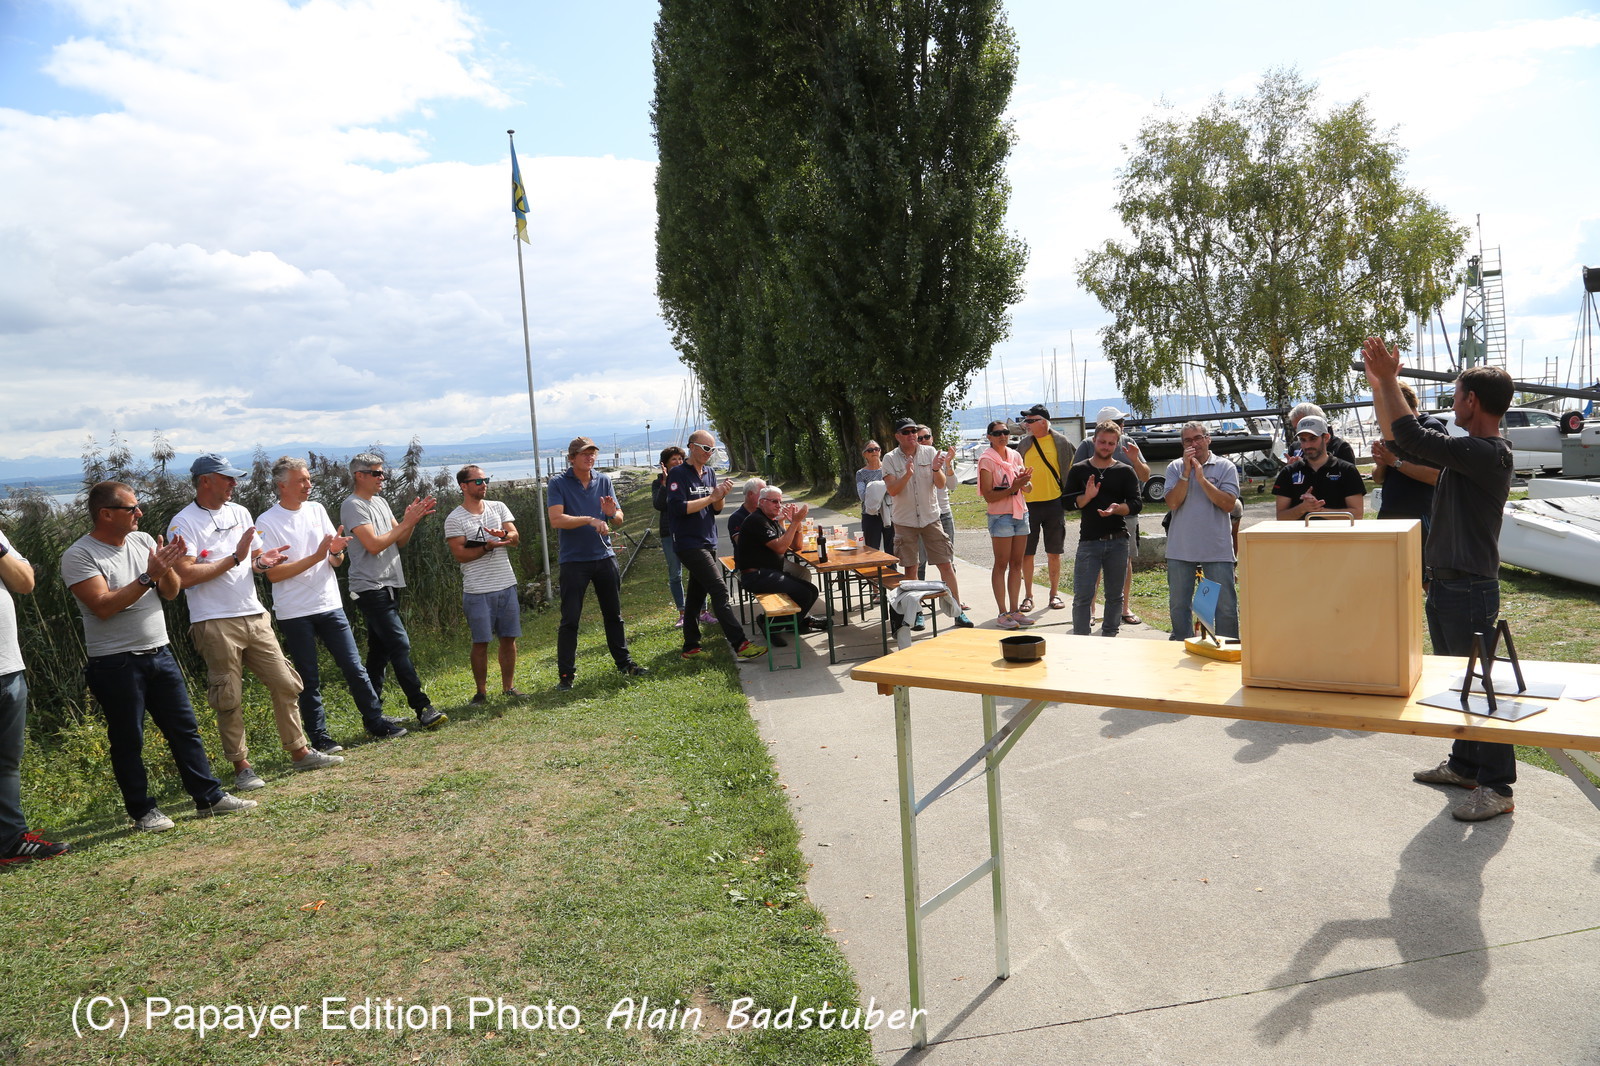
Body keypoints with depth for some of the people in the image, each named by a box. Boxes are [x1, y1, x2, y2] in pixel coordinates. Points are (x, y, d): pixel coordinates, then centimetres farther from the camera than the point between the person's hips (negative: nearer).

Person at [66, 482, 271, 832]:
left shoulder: (143, 540, 8)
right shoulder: (79, 556, -10)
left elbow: (171, 592, 9)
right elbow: (103, 606, -20)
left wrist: (168, 567, -11)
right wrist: (149, 576, -22)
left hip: (159, 654, 6)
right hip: (116, 663, -6)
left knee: (185, 729, 8)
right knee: (128, 741, 4)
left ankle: (209, 798, 15)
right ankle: (142, 812, 15)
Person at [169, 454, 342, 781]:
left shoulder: (239, 512, 12)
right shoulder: (183, 523, -8)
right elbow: (184, 576, -17)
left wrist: (261, 561, -4)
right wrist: (235, 558, -15)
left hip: (254, 616, 6)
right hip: (215, 624, -6)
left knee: (285, 684, 7)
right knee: (228, 700, 1)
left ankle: (301, 752, 19)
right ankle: (241, 766, 13)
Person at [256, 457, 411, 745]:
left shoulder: (317, 510, 8)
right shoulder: (267, 522, -8)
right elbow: (273, 574, -14)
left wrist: (336, 551, -13)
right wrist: (316, 557, -19)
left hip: (330, 605, 4)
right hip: (295, 613, -4)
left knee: (354, 668, 7)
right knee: (309, 679, 4)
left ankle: (376, 722, 16)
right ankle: (318, 737, 15)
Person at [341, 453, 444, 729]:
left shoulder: (381, 502, 17)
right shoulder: (353, 506, -9)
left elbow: (400, 542, 15)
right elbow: (374, 544, -18)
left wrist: (413, 520, -2)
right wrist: (407, 522, -14)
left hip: (389, 586, 9)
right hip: (371, 589, -9)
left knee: (380, 651, 11)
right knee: (400, 646, -14)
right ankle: (422, 708, -16)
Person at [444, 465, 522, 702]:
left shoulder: (498, 508, 9)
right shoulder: (455, 519, -4)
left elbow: (515, 538, 0)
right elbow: (460, 555, -11)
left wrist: (504, 535, -22)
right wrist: (488, 547, -21)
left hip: (506, 585, 4)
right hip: (477, 591, -4)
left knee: (509, 638, 8)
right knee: (481, 642, 1)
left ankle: (508, 687, 20)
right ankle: (481, 691, 13)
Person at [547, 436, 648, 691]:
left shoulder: (604, 480, 7)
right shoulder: (559, 483, -7)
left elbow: (619, 519, 8)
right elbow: (556, 520, -18)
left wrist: (612, 513, -15)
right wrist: (590, 520, -25)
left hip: (604, 556, 4)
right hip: (573, 560, -4)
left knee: (614, 615, 14)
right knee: (570, 620, -2)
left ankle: (624, 662, 26)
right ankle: (565, 674, 5)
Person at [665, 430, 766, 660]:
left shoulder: (709, 473, 13)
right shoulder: (678, 474, -9)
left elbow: (716, 510, 13)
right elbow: (679, 507, -19)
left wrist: (721, 496, -8)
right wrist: (711, 497, -19)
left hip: (707, 542, 8)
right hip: (689, 544, -8)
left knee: (697, 594, 12)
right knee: (720, 591, -14)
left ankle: (691, 646, 19)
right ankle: (739, 643, -16)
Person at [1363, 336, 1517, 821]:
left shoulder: (1489, 454, -20)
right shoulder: (1469, 450, 10)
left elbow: (1412, 436, -27)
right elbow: (1399, 438, 17)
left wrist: (1388, 378, -16)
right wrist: (1378, 384, 13)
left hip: (1470, 589, -10)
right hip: (1444, 583, 10)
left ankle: (1497, 787, 6)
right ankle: (1465, 764, 33)